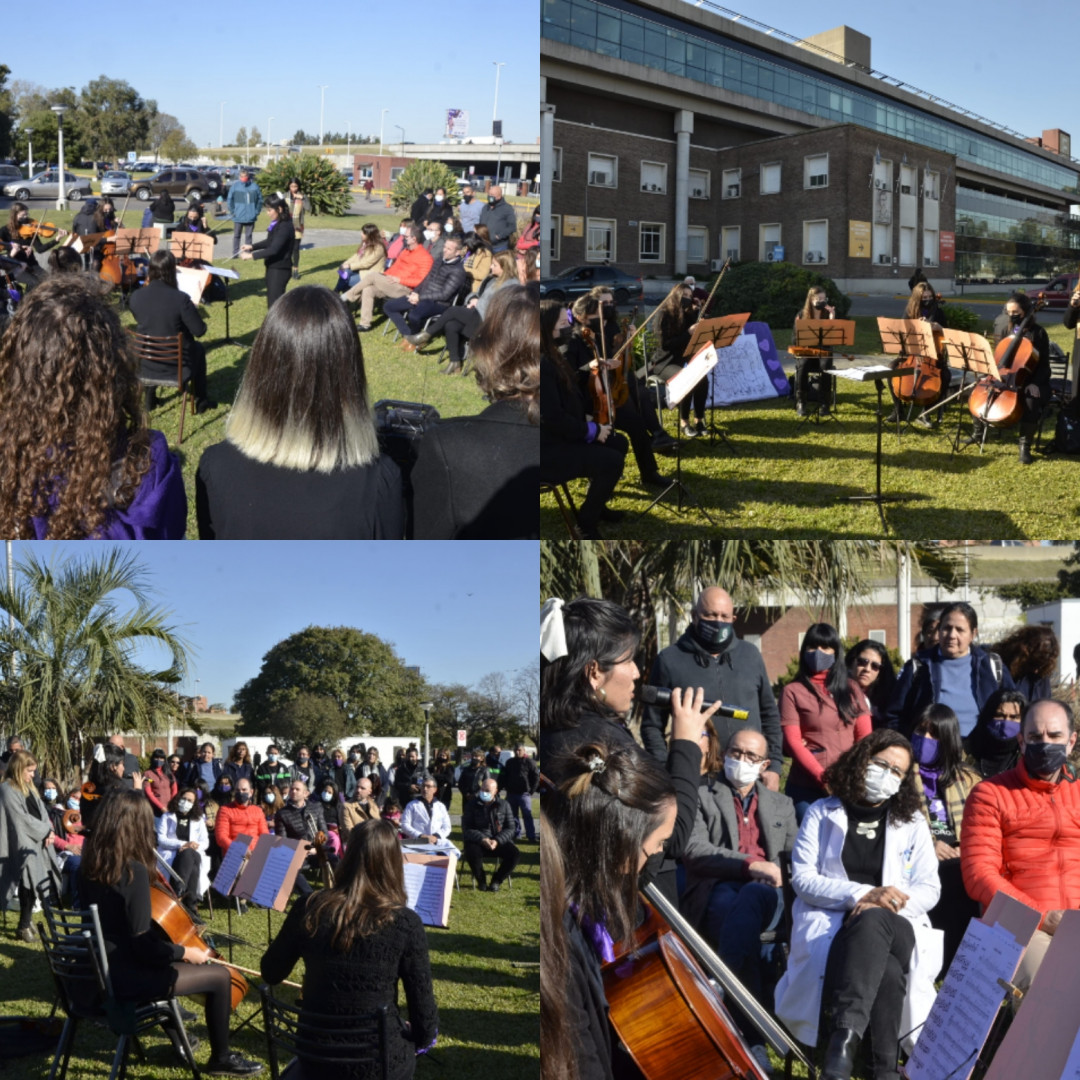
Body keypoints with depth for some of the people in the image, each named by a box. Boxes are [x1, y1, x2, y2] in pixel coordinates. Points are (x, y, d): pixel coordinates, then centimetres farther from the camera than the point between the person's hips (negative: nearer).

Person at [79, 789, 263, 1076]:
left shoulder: (90, 865, 1)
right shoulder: (134, 871, -24)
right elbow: (143, 946, -23)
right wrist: (186, 952, -8)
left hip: (100, 969, 9)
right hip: (125, 977, -9)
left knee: (173, 964, 34)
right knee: (220, 976, 2)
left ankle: (178, 1039, 45)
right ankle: (221, 1058, 19)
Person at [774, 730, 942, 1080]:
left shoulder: (912, 822, 17)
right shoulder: (821, 814, 11)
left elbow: (929, 888, 9)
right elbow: (803, 878, 0)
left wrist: (885, 905, -13)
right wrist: (864, 894, -15)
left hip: (895, 927, 2)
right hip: (830, 924, -1)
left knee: (873, 921, -39)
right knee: (886, 970, -37)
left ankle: (845, 1037, -45)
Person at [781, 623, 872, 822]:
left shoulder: (851, 689, 15)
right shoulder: (793, 692, 5)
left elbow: (865, 737, 9)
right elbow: (792, 741, -3)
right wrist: (822, 776, -14)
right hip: (807, 790, -3)